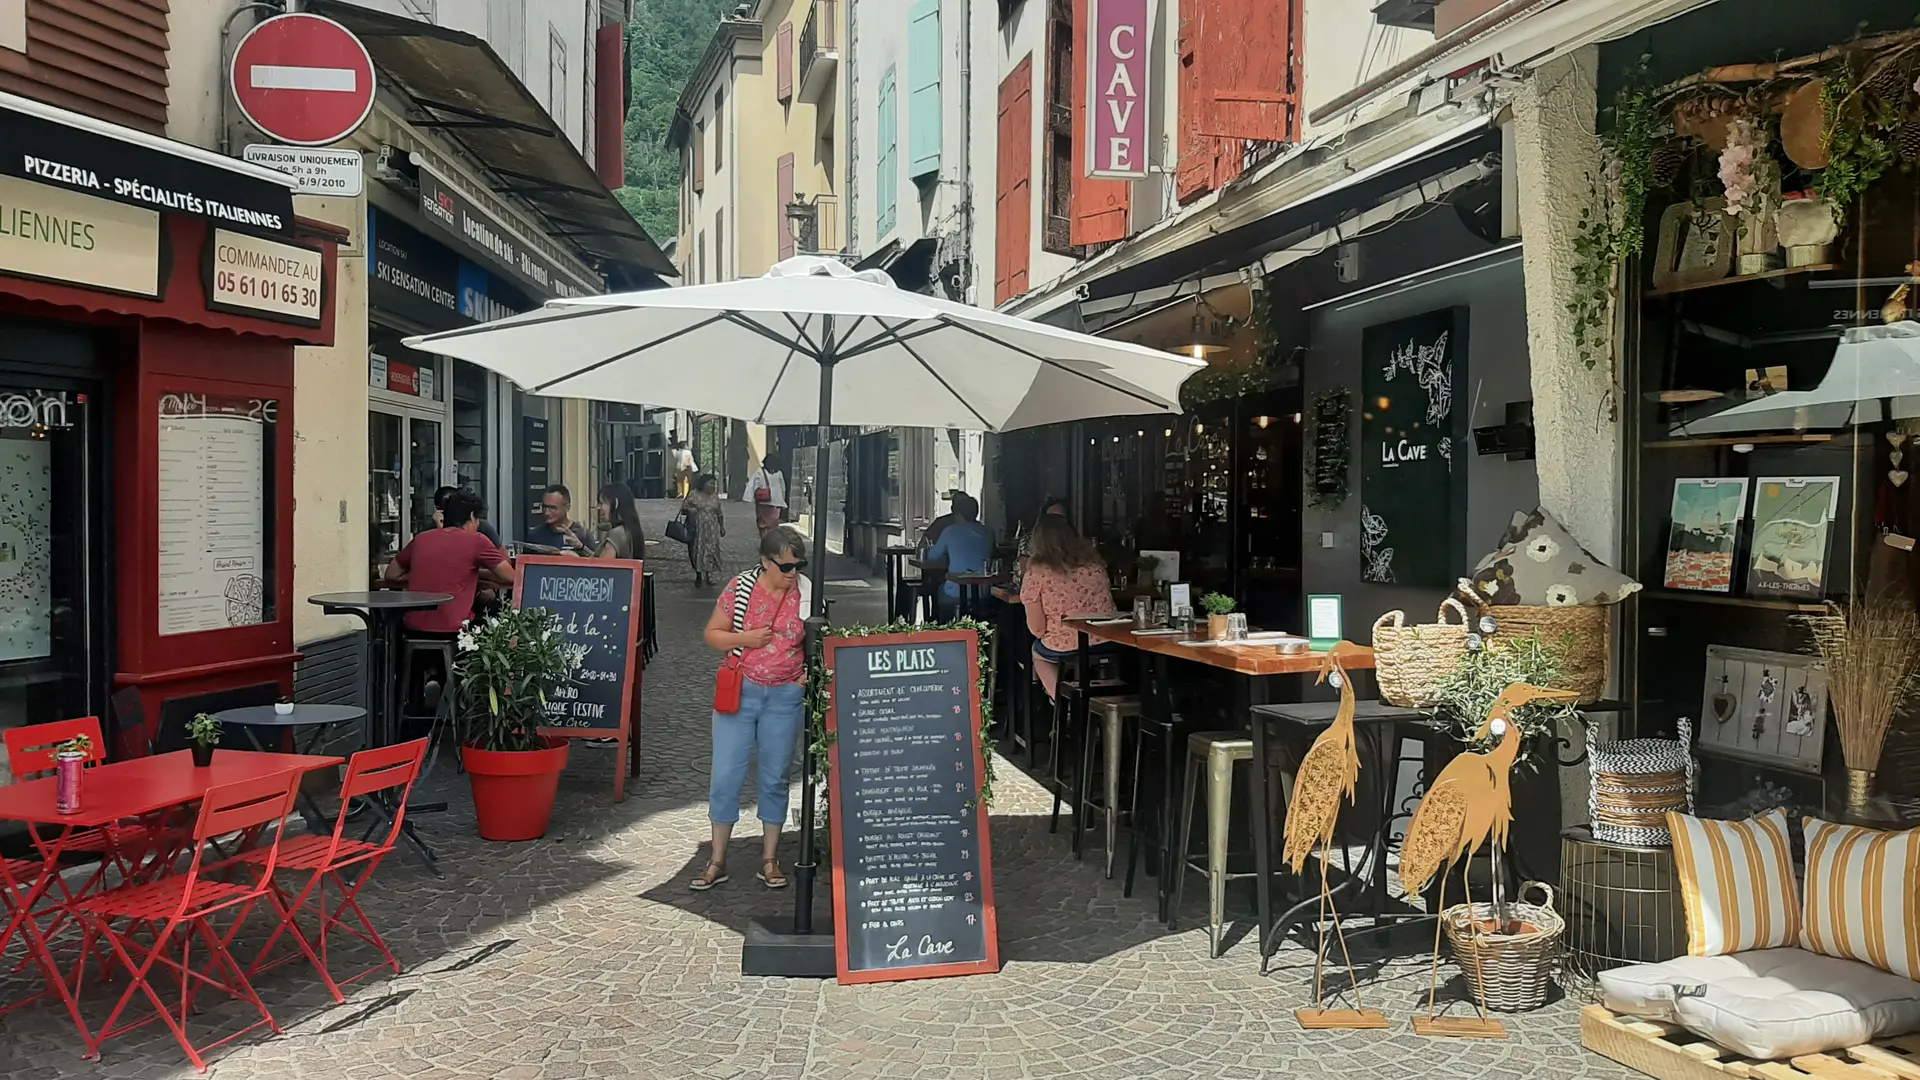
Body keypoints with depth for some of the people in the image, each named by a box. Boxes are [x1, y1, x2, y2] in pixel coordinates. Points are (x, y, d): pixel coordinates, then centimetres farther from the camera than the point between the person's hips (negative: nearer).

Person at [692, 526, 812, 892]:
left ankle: (769, 860, 20)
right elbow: (712, 634, 1)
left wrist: (813, 672, -7)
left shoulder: (807, 595, -2)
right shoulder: (740, 588, -6)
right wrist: (745, 639, -16)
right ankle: (717, 861, 13)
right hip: (739, 692, -1)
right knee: (725, 775, 1)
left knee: (774, 778, 8)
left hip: (785, 697, 1)